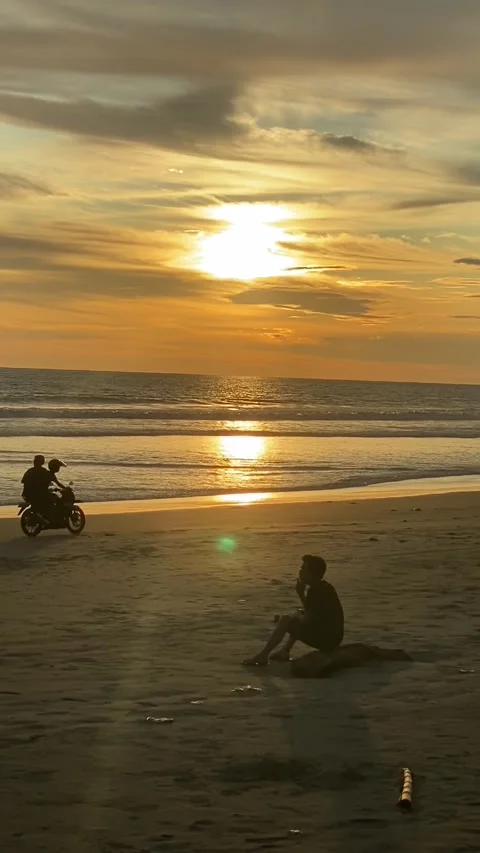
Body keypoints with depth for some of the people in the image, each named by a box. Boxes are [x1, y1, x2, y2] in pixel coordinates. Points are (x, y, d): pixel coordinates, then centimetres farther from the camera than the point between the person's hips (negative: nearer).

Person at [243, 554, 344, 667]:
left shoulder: (315, 590, -18)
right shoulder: (324, 587, 12)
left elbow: (308, 620, -18)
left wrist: (299, 616, 3)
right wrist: (301, 593, 9)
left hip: (325, 638, -10)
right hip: (333, 636, 10)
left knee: (285, 620, -10)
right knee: (299, 617, 26)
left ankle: (263, 656, -9)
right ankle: (285, 651, 19)